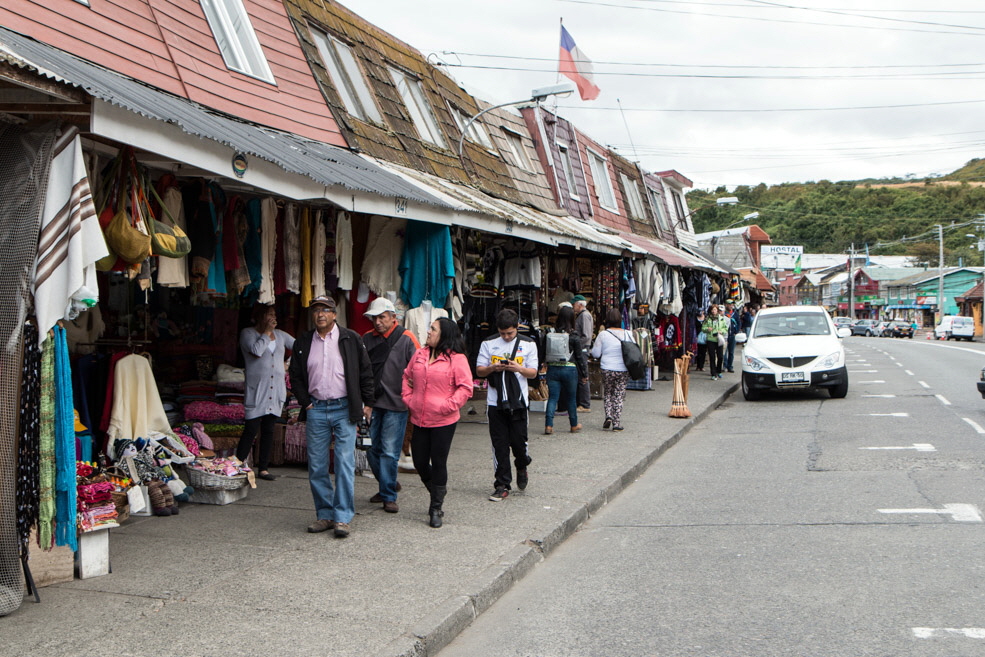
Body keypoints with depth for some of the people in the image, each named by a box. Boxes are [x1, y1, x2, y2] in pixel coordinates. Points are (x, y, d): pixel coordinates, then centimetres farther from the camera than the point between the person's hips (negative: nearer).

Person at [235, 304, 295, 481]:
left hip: (276, 391, 5)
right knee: (251, 430, -8)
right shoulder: (248, 333, -3)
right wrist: (266, 332, -11)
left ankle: (263, 468, 14)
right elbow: (256, 351, -20)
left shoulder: (280, 335, 13)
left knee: (269, 430, 8)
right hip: (256, 391, -5)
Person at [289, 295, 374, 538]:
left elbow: (366, 372, 5)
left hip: (344, 409, -3)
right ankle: (325, 515, 16)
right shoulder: (303, 342, 8)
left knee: (345, 464, -6)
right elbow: (295, 376, 14)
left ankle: (342, 517, -2)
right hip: (316, 409, 3)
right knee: (316, 467, 5)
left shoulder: (350, 339, 1)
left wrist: (366, 402, 2)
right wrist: (305, 402, 4)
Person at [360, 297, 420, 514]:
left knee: (389, 452, -4)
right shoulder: (367, 339, 8)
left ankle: (389, 496, 7)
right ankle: (386, 487, 30)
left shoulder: (406, 338, -5)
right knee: (372, 450, 10)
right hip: (372, 404, 5)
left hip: (395, 405, -5)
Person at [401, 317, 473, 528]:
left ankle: (436, 508, 14)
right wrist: (408, 398, 8)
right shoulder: (419, 355, 9)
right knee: (419, 463, 10)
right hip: (419, 420, 5)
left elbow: (465, 387, -10)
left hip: (443, 422, -5)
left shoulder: (457, 359, -8)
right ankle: (437, 492, 37)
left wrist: (448, 406, -15)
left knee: (438, 463, 2)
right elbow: (407, 378, 20)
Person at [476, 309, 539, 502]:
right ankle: (502, 485, 9)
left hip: (518, 401, -1)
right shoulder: (488, 344, 7)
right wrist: (492, 368, -15)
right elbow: (479, 370, 6)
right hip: (495, 401, 1)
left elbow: (533, 373, 4)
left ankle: (522, 468, 31)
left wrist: (519, 368, -17)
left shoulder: (528, 344, 5)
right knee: (499, 444, 1)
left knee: (518, 440, -2)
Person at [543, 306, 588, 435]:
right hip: (569, 369, -1)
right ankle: (574, 425, 25)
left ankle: (549, 425, -5)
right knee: (571, 398, 12)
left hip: (553, 369, 1)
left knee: (552, 397, 5)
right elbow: (580, 356, -2)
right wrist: (584, 374, 6)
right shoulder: (574, 336, -7)